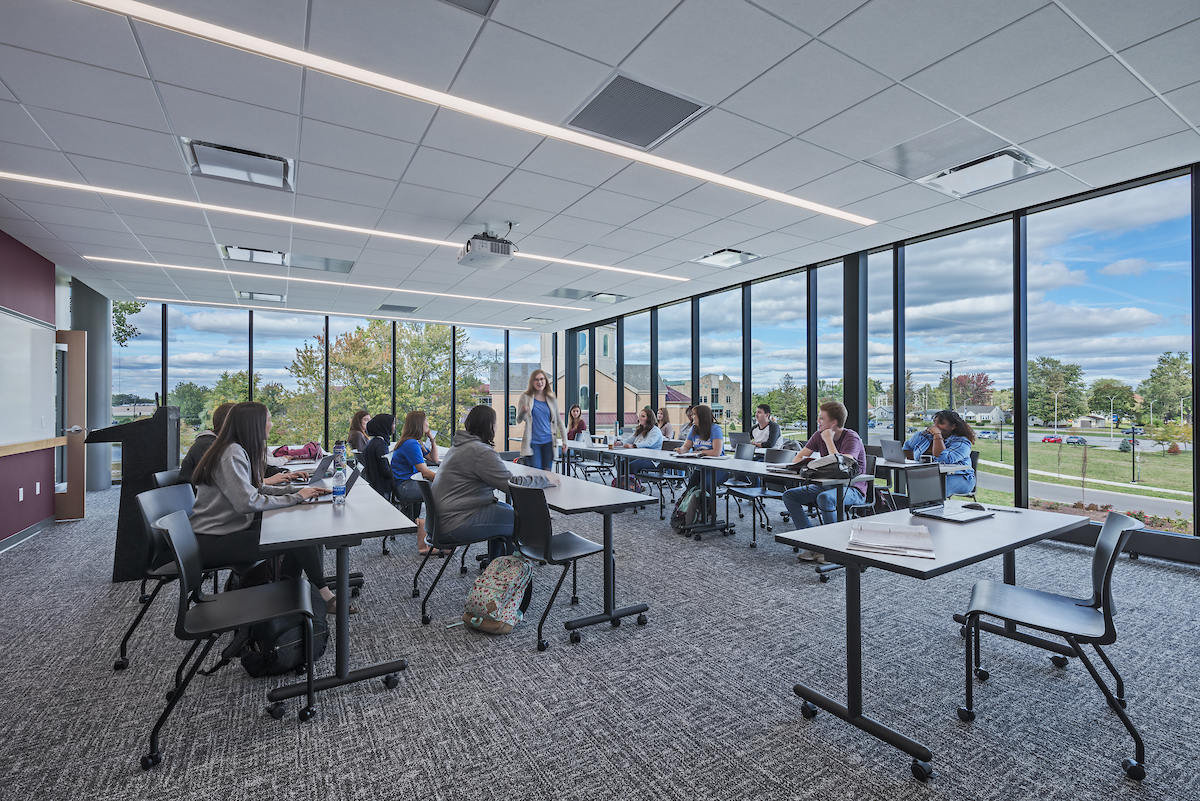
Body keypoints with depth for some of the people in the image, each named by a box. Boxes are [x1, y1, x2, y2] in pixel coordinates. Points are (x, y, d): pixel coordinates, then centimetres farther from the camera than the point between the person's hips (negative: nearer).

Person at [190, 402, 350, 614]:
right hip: (212, 542, -10)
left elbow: (258, 489, 12)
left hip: (232, 528, 10)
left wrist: (299, 490, 0)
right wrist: (295, 498, -19)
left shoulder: (241, 451, 10)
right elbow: (247, 502, -29)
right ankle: (325, 596, -6)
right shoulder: (231, 455, -20)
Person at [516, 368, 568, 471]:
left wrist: (564, 440, 9)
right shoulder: (525, 398, 1)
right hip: (533, 442, -3)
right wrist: (523, 412, -22)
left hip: (548, 442, 3)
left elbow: (559, 421, 15)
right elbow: (519, 420, 0)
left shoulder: (552, 400, 8)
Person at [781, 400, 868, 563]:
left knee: (824, 498, -38)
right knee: (789, 495, -11)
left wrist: (828, 440, -23)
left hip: (851, 488, -7)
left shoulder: (851, 439, -16)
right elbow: (798, 458, 4)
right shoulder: (819, 435, 4)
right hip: (827, 485, 7)